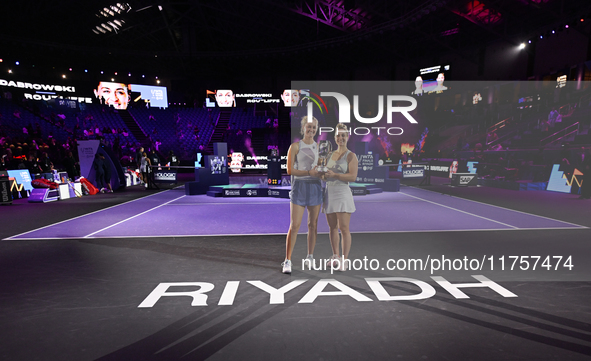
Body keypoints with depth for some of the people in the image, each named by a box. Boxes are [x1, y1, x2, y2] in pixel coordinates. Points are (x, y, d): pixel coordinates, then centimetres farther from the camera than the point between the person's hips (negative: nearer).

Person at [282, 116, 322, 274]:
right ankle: (287, 260, 1)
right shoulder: (295, 146, 0)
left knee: (313, 224, 9)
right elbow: (290, 169, -7)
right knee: (294, 225, -6)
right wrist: (308, 172, -18)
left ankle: (310, 257, 23)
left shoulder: (319, 147, 13)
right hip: (299, 186, -4)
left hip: (315, 186, 4)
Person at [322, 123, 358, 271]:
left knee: (344, 229, -5)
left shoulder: (351, 156, -4)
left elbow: (353, 177, -14)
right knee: (332, 228, 12)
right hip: (329, 194, 6)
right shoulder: (330, 155, 14)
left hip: (343, 194, -6)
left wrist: (335, 175, -22)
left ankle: (345, 260, 5)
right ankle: (335, 256, 25)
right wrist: (323, 175, -4)